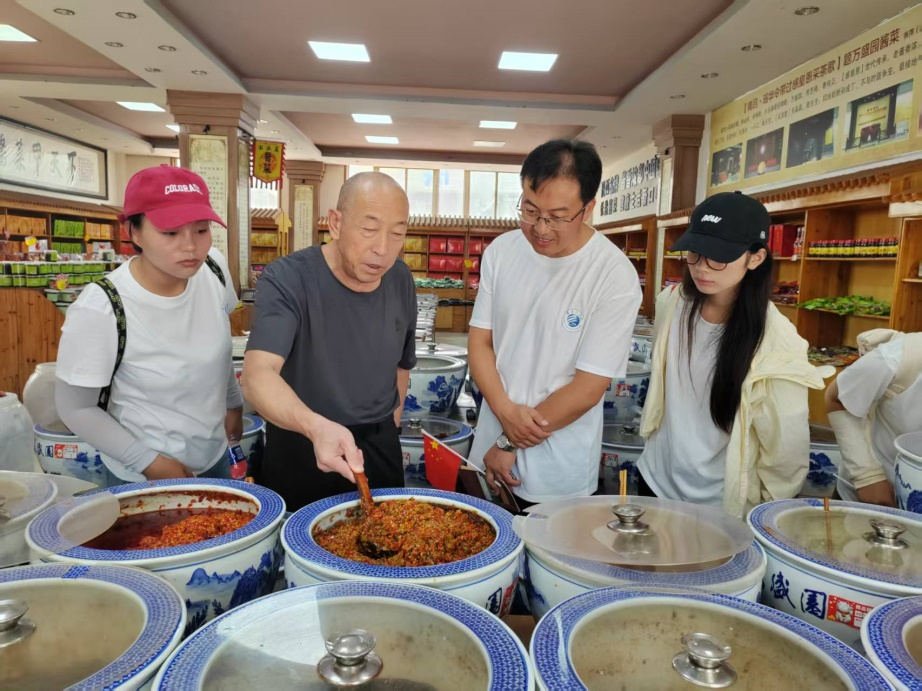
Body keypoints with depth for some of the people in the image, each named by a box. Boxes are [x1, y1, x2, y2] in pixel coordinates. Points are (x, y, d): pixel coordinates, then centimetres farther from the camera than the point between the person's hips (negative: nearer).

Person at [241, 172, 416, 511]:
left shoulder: (401, 280, -2)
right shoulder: (287, 279, -20)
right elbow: (257, 374, -34)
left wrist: (390, 425, 11)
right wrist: (316, 427, -50)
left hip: (380, 449, 5)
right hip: (299, 450, -4)